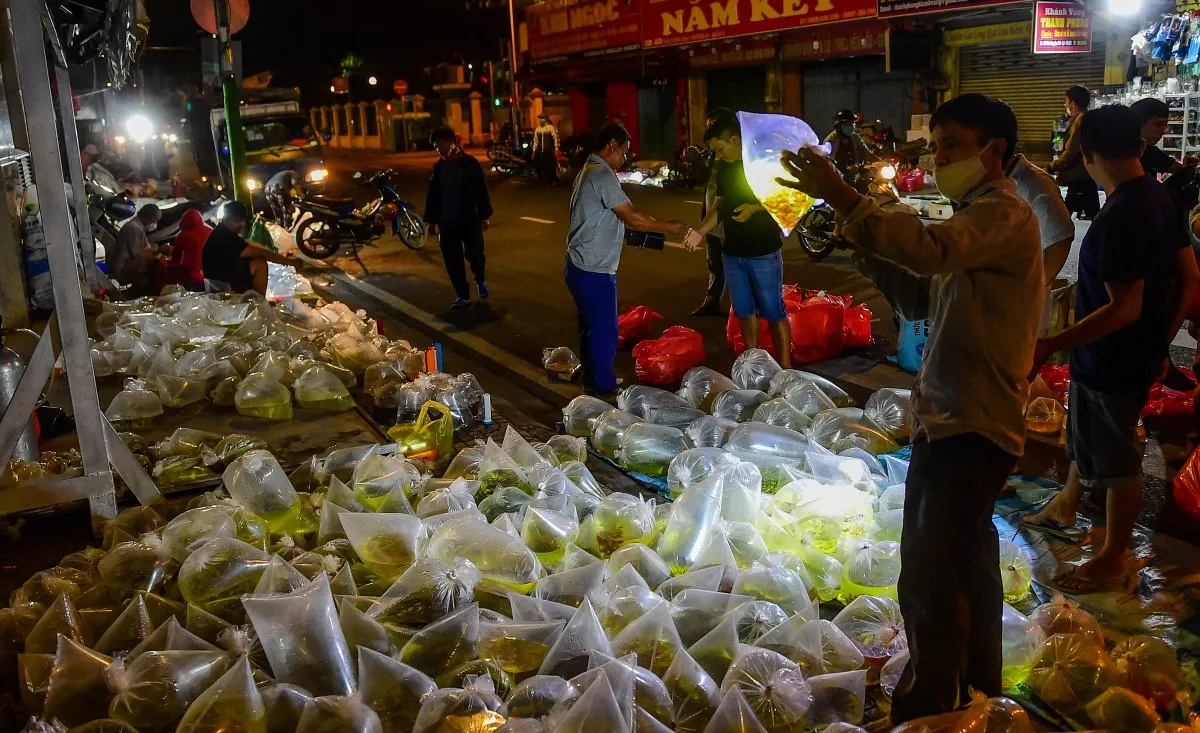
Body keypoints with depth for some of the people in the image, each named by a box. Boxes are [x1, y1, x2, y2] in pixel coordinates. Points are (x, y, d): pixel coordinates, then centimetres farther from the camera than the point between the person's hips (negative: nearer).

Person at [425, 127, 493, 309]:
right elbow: (432, 195, 10)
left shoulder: (470, 163, -5)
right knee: (453, 261, 3)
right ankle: (463, 296, 14)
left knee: (475, 255, 2)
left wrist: (485, 215, -6)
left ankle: (480, 280, 34)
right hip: (447, 223, 3)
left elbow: (481, 191, -4)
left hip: (470, 220, -3)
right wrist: (431, 220, 8)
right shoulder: (438, 167, 5)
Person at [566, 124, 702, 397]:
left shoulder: (587, 171, 14)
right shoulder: (603, 175, -19)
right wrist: (680, 229, -24)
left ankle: (594, 382, 32)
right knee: (605, 333, 0)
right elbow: (633, 218, -25)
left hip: (580, 267, 10)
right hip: (594, 272, -10)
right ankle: (604, 391, 10)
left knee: (591, 328, 20)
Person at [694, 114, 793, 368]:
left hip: (764, 253, -6)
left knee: (773, 312, -1)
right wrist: (699, 232, 0)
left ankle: (785, 369, 5)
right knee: (744, 311, 14)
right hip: (732, 253, 6)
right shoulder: (723, 167, 8)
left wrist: (755, 207, -25)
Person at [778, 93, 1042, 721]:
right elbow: (919, 301, 13)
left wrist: (843, 199, -37)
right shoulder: (978, 216, 18)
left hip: (972, 426, -11)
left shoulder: (1005, 215, -14)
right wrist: (867, 242, 0)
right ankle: (977, 686, 41)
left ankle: (927, 710, 8)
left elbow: (931, 250, -36)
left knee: (930, 579, -7)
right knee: (969, 557, 23)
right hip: (950, 418, 11)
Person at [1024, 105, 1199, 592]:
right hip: (1141, 351, 9)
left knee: (1116, 461, 8)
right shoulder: (1159, 198, 1)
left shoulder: (1119, 217, -27)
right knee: (1084, 435, 28)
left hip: (1113, 360, -9)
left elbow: (1125, 308, -28)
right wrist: (1161, 341, 15)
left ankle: (1113, 561, 26)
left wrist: (1052, 345, -26)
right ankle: (1065, 506, 51)